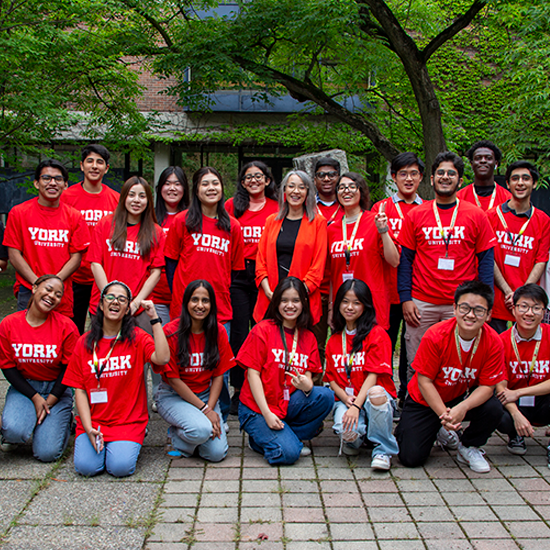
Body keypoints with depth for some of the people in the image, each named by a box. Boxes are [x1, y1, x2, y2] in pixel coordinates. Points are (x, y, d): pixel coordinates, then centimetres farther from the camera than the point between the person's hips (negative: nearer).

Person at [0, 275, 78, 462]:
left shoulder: (66, 326, -10)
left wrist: (49, 402, -11)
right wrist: (35, 397, -12)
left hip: (56, 389, -1)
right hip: (23, 386, 1)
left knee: (47, 453, -13)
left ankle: (64, 419, 19)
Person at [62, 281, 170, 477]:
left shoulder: (137, 338, 1)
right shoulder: (85, 342, 5)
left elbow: (162, 358, -20)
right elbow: (80, 389, 3)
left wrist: (154, 319, -18)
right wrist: (88, 428, -9)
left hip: (128, 421, -1)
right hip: (93, 420, 1)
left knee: (120, 467, -21)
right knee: (85, 466, -20)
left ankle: (126, 444, 10)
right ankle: (98, 443, 11)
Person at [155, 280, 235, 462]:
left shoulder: (218, 331, -3)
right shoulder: (171, 332, -15)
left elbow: (218, 375, 0)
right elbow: (173, 379, -13)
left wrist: (211, 408, -14)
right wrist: (204, 409, -17)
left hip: (206, 395, 4)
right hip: (173, 396, -3)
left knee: (217, 453, -14)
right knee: (202, 429, -31)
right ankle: (177, 437, 2)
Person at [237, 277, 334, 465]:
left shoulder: (308, 337, 8)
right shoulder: (263, 329, -7)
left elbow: (308, 377, 3)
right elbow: (253, 373, -10)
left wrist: (307, 386, -24)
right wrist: (267, 413, -18)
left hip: (287, 405, 5)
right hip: (257, 408, -5)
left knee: (325, 396, -22)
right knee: (288, 453, -25)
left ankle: (289, 437, -3)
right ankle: (261, 438, 7)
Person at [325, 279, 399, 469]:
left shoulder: (377, 334, -4)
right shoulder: (334, 340, 13)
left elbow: (373, 375, -12)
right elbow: (332, 378, 10)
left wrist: (357, 405, -23)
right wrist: (346, 399, -11)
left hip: (376, 398, -2)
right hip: (346, 399, 2)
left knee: (376, 393, -39)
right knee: (347, 430, -33)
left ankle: (383, 450, -16)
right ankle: (352, 439, 8)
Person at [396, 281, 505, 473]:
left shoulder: (493, 343, -17)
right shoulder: (435, 336, -25)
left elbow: (487, 386, -15)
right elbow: (424, 381, -19)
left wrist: (462, 408, -34)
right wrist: (444, 414, -30)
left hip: (463, 397, 3)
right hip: (426, 400, -2)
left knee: (494, 409, -28)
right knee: (411, 458, -14)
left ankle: (468, 447, 3)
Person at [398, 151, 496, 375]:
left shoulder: (476, 215, 5)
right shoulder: (415, 215, 7)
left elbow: (486, 260, 5)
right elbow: (405, 259, 7)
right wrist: (405, 298, -2)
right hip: (421, 304, 1)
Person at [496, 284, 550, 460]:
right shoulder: (502, 341, -9)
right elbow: (500, 386, -11)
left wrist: (519, 392, -21)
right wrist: (517, 415, -28)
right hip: (515, 405, 0)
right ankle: (515, 436, 7)